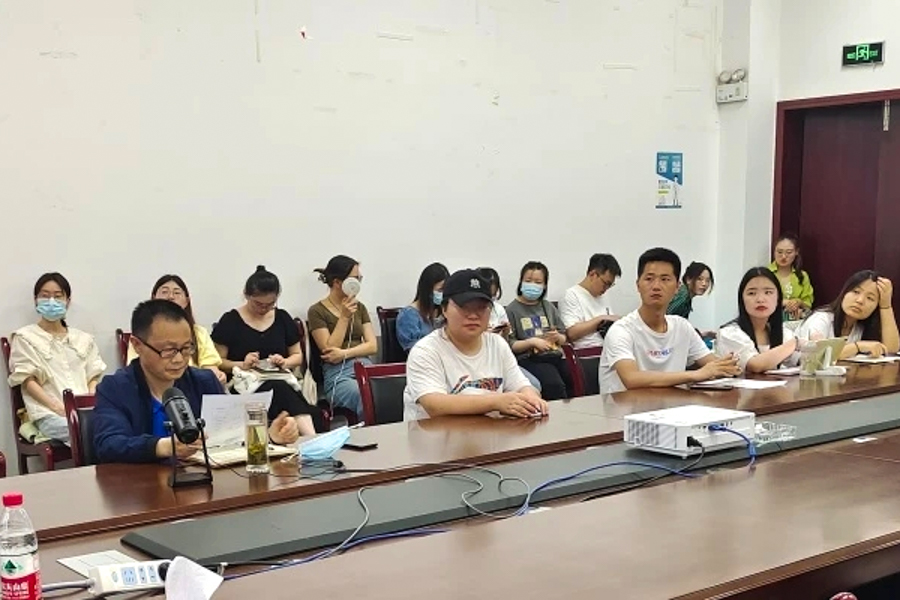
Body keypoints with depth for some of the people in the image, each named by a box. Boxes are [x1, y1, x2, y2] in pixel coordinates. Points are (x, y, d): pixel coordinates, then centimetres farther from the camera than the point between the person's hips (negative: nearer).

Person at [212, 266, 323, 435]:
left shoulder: (283, 319, 16)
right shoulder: (230, 321, 5)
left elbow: (298, 356, 22)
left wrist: (285, 362, -1)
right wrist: (241, 365, -14)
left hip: (283, 381, 4)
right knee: (280, 389, -41)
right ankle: (313, 442, -55)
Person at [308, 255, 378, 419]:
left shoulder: (359, 308, 19)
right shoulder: (317, 311, 4)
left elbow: (373, 346, 10)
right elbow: (329, 349, -4)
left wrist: (345, 353, -7)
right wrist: (344, 317, -8)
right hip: (337, 373, -4)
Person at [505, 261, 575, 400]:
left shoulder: (548, 307, 20)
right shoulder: (512, 309, 4)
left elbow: (564, 338, 23)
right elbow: (509, 345, -2)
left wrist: (558, 337, 1)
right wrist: (531, 342, -14)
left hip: (555, 356, 5)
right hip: (530, 359, -5)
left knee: (575, 383, -21)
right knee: (555, 385, -31)